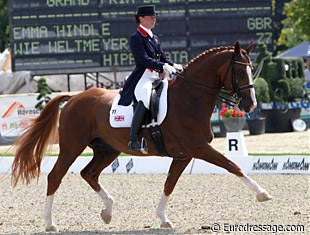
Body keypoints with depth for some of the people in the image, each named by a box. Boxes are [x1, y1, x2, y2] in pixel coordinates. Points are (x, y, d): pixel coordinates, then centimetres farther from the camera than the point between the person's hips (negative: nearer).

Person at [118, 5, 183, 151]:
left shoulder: (154, 38, 21)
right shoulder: (135, 38, -5)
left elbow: (162, 58, 19)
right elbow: (144, 59, -16)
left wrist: (173, 65, -2)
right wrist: (163, 67, -26)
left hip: (157, 78, 9)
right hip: (143, 78, -9)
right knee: (145, 98, -37)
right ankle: (133, 139, -36)